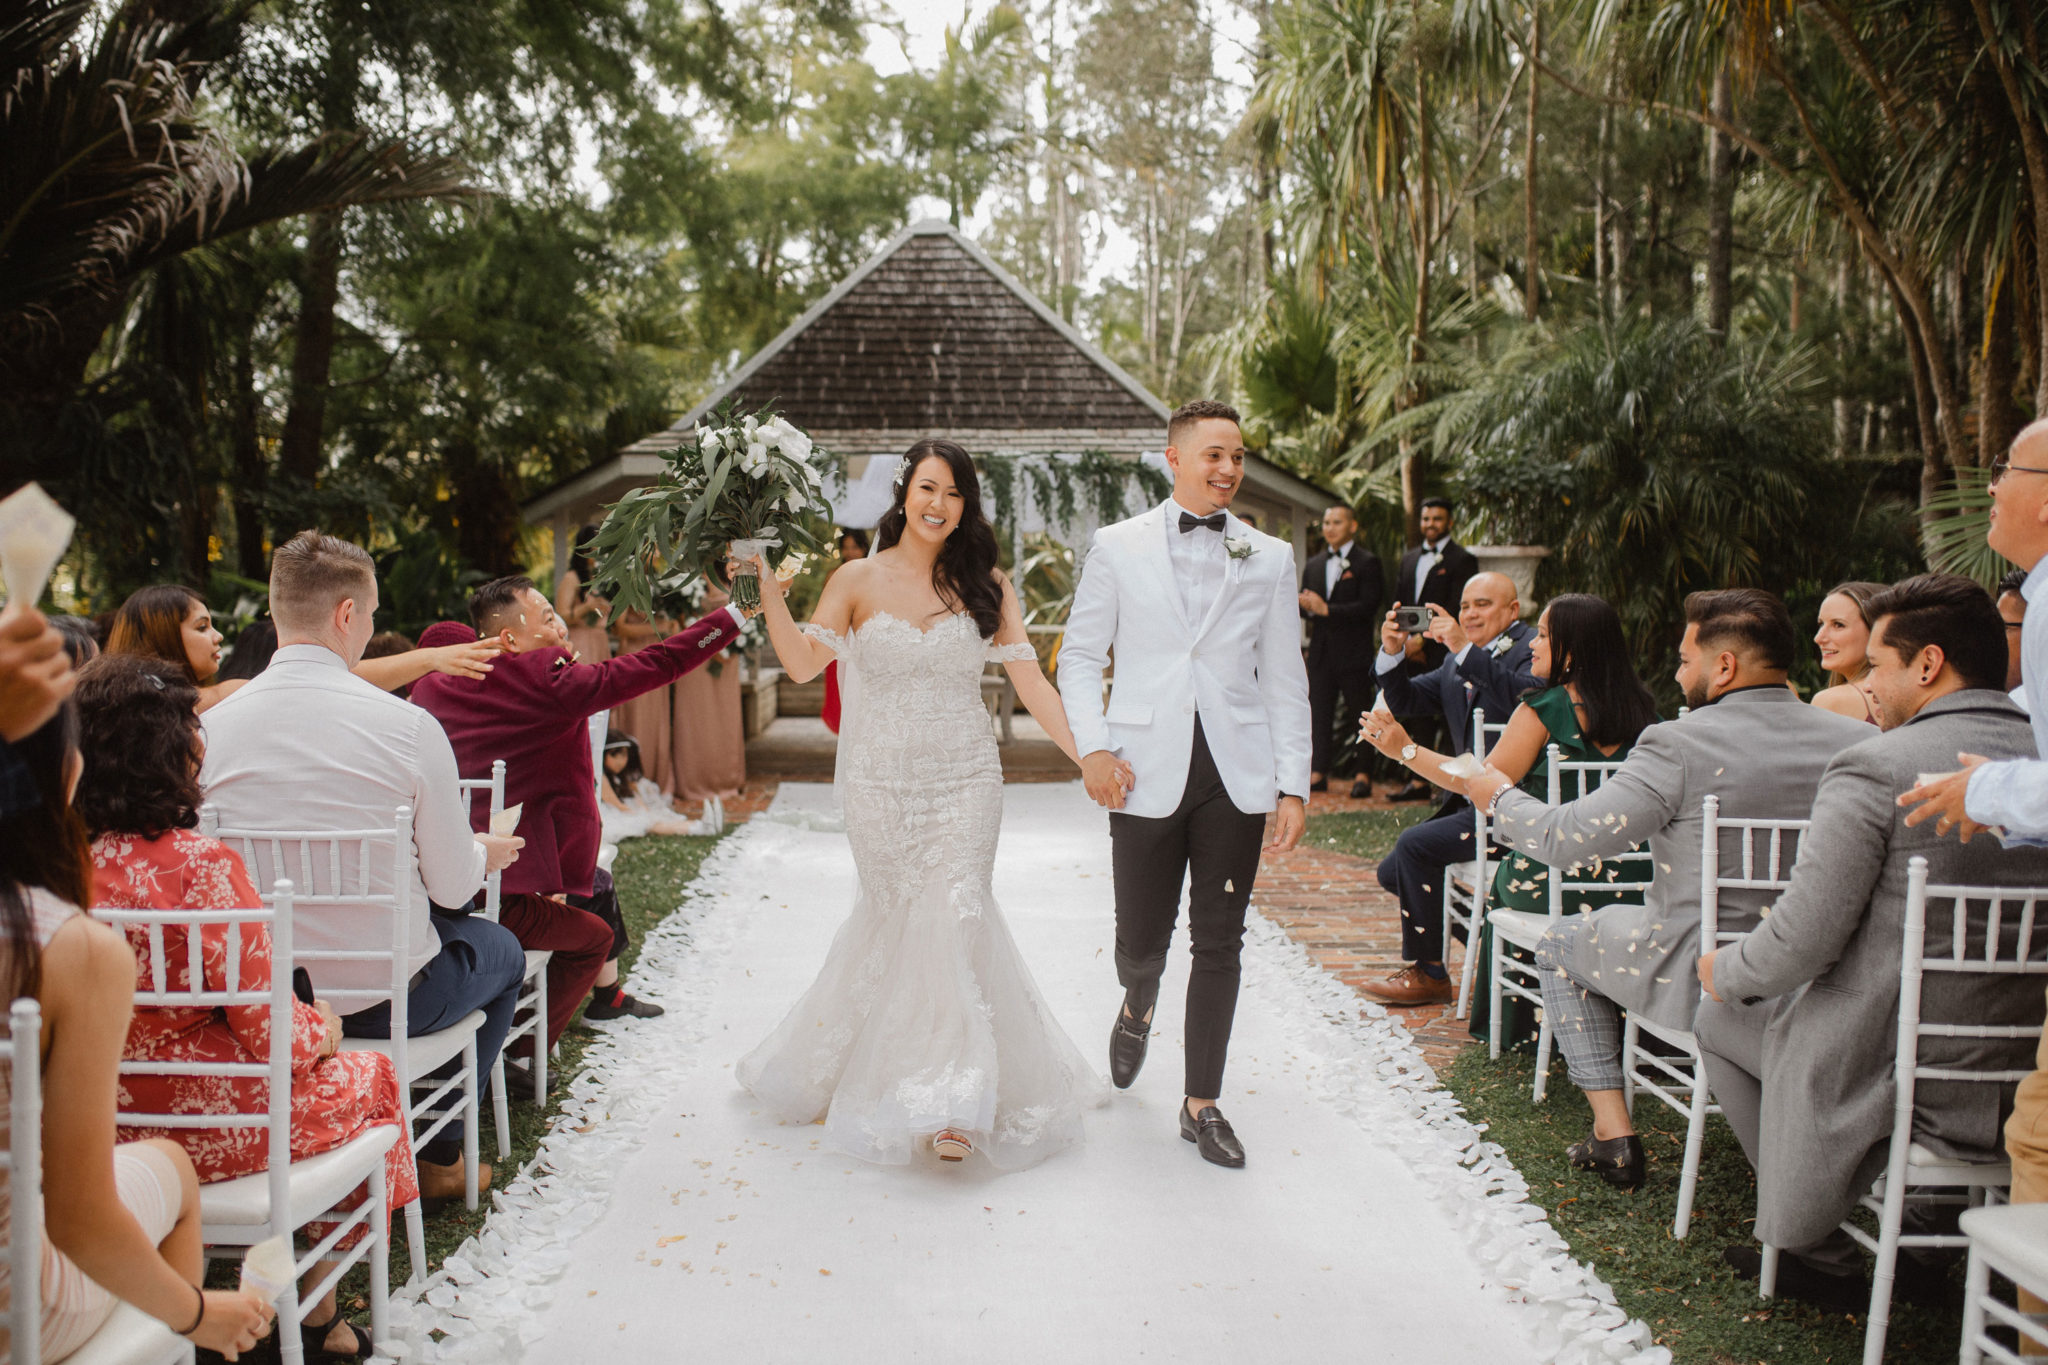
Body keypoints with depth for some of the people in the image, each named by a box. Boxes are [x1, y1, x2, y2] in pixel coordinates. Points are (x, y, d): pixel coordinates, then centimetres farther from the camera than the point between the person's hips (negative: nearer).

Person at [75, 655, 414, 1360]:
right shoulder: (200, 863, -24)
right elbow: (271, 1032, -20)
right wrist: (319, 1029, 3)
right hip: (209, 1123, -7)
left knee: (330, 1063, 28)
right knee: (372, 1078, 20)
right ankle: (318, 1307, 30)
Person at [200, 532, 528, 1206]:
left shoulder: (211, 727, -7)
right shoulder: (408, 726, -18)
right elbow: (452, 885, -11)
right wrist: (484, 854, 13)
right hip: (388, 996, -4)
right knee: (501, 949, 28)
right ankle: (437, 1154, 32)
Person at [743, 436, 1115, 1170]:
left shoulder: (985, 585, 1)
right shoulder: (859, 580, 0)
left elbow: (1030, 679, -2)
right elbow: (803, 663, -5)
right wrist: (768, 588, -17)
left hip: (964, 781, 0)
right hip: (880, 783, 0)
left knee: (955, 916, -7)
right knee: (896, 916, 8)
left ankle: (952, 1105, 1)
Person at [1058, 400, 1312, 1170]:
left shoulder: (1269, 558, 9)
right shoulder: (1118, 548, 5)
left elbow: (1285, 679, 8)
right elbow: (1081, 656, 6)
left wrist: (1293, 786, 1)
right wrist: (1092, 746, -8)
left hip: (1237, 773, 1)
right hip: (1147, 773, -1)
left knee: (1219, 944, 4)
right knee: (1142, 943, 4)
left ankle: (1202, 1104, 19)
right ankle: (1137, 1006, 41)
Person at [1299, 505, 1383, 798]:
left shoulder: (1367, 562, -3)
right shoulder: (1314, 564, 16)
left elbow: (1368, 607, -13)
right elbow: (1305, 606, 16)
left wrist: (1326, 609, -18)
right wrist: (1306, 606, -8)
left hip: (1354, 652, -5)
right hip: (1321, 651, 6)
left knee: (1360, 713, 1)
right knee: (1319, 713, 6)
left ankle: (1363, 775, 6)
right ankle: (1318, 772, 12)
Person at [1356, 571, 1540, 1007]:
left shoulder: (1533, 649, -8)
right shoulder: (1457, 662, 16)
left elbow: (1528, 695, -29)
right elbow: (1406, 701, 13)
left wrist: (1464, 649, -32)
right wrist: (1393, 653, -5)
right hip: (1470, 800, 9)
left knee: (1414, 844, -21)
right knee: (1393, 872, 6)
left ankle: (1429, 975, -6)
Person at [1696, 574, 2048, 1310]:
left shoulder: (1875, 767, -18)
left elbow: (1801, 940, -18)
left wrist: (1725, 968, 3)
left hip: (1893, 1078, -7)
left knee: (1721, 1019, 19)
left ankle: (1819, 1251, 22)